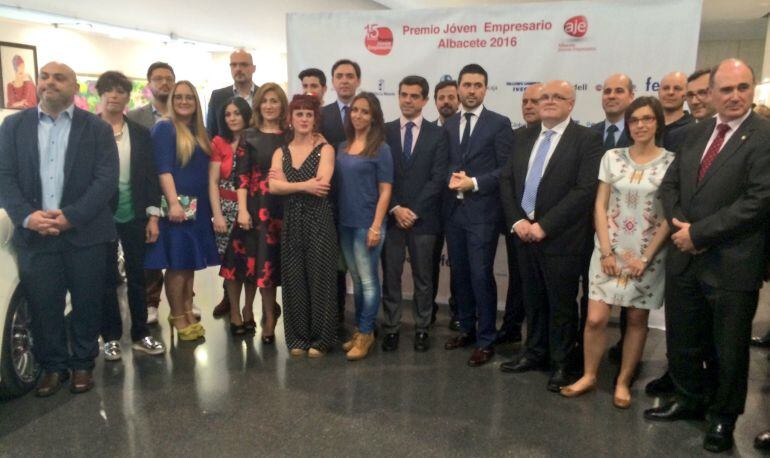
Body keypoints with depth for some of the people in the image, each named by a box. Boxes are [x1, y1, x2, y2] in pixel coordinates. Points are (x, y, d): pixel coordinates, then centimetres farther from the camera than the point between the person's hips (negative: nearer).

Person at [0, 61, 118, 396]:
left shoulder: (97, 128, 2)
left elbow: (106, 180, -6)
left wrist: (71, 216, -16)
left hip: (84, 234, -1)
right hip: (34, 235, 2)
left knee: (86, 305, 8)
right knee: (42, 308, 7)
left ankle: (83, 364, 25)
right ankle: (52, 366, 25)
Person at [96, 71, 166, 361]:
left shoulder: (140, 133, 7)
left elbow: (150, 176, 5)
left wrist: (153, 216, 0)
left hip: (134, 215, 2)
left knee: (137, 276, 9)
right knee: (106, 278, 7)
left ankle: (140, 334, 21)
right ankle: (111, 337, 20)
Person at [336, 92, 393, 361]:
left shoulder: (380, 148, -6)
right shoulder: (342, 147, 10)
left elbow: (385, 190, -9)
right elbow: (337, 184, 12)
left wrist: (376, 226, -15)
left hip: (367, 224, -6)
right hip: (345, 223, 6)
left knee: (368, 280, 2)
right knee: (356, 280, 14)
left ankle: (365, 334, 13)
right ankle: (359, 330, 25)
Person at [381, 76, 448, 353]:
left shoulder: (438, 134, 3)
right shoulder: (384, 131, 6)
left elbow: (438, 178, -4)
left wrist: (414, 211, -11)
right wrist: (395, 209, -10)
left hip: (424, 217, -1)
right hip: (390, 217, 1)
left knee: (423, 277, 8)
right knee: (390, 276, 6)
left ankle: (422, 329, 21)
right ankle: (391, 328, 17)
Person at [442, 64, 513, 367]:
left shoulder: (499, 123, -2)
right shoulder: (448, 125, 12)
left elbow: (506, 169, -7)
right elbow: (444, 164, 13)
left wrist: (474, 183, -16)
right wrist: (451, 179, -9)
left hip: (483, 211, -5)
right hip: (453, 211, 5)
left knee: (481, 275, -4)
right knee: (459, 274, 12)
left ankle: (486, 340, 9)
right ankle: (467, 329, 28)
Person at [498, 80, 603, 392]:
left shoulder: (587, 139, -6)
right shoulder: (525, 138, 12)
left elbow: (585, 190, -15)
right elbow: (506, 180, 10)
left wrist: (544, 225, -17)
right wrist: (516, 220, -5)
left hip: (561, 237, -5)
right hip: (525, 233, 5)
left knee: (562, 305, 6)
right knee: (533, 300, 15)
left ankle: (562, 364, 21)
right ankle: (535, 353, 31)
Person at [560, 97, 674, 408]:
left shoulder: (671, 162, -3)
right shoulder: (612, 157, 3)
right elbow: (600, 206, 2)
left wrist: (646, 257, -10)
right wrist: (606, 251, -5)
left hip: (648, 255, -1)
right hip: (609, 251, 1)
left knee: (636, 320, 8)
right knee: (595, 319, -1)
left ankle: (623, 382, 24)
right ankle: (588, 376, 18)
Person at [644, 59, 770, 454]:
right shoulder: (698, 132, 10)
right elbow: (670, 183, 10)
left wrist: (699, 232, -16)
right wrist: (680, 226, -7)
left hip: (732, 264, -5)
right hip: (685, 258, 6)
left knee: (728, 348, 11)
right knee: (682, 340, 18)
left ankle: (723, 416, 32)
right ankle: (690, 399, 39)